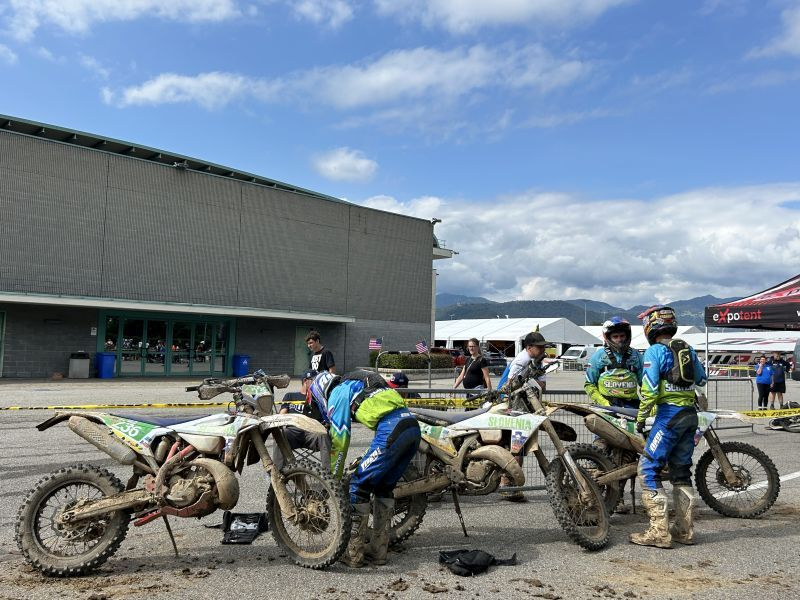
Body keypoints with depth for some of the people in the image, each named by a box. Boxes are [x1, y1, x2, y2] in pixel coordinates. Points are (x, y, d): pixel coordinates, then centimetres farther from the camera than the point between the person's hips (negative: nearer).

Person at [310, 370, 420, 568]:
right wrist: (367, 460, 38)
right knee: (384, 488, 19)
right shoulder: (357, 385, 34)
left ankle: (354, 553, 9)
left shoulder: (337, 394, 9)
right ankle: (378, 551, 25)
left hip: (391, 429, -8)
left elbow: (340, 440, 5)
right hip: (413, 425, 8)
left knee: (359, 486, 3)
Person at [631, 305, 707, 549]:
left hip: (669, 413, -8)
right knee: (681, 471, 16)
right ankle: (685, 530, 20)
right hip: (690, 414, 8)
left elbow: (650, 389, -15)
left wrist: (640, 418, -7)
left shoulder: (655, 351, -9)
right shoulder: (688, 349, 13)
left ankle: (659, 532, -7)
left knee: (648, 469, -5)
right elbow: (701, 380, 25)